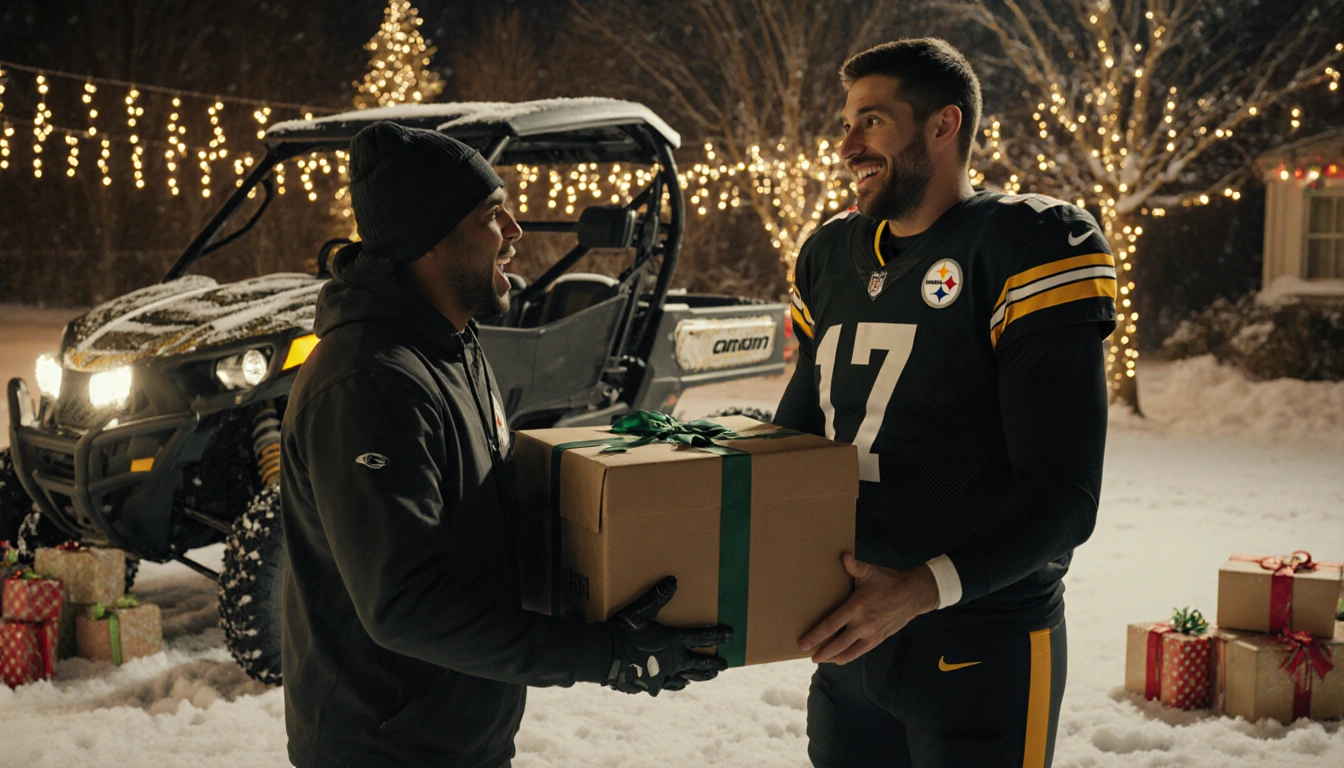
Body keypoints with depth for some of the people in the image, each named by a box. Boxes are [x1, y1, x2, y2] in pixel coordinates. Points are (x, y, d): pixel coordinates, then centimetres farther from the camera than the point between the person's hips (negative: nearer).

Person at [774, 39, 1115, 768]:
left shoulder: (1028, 249, -11)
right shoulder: (831, 256, 10)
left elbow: (1062, 493, -17)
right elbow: (796, 428, 19)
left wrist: (925, 589, -27)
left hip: (981, 648, -6)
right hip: (847, 634, 6)